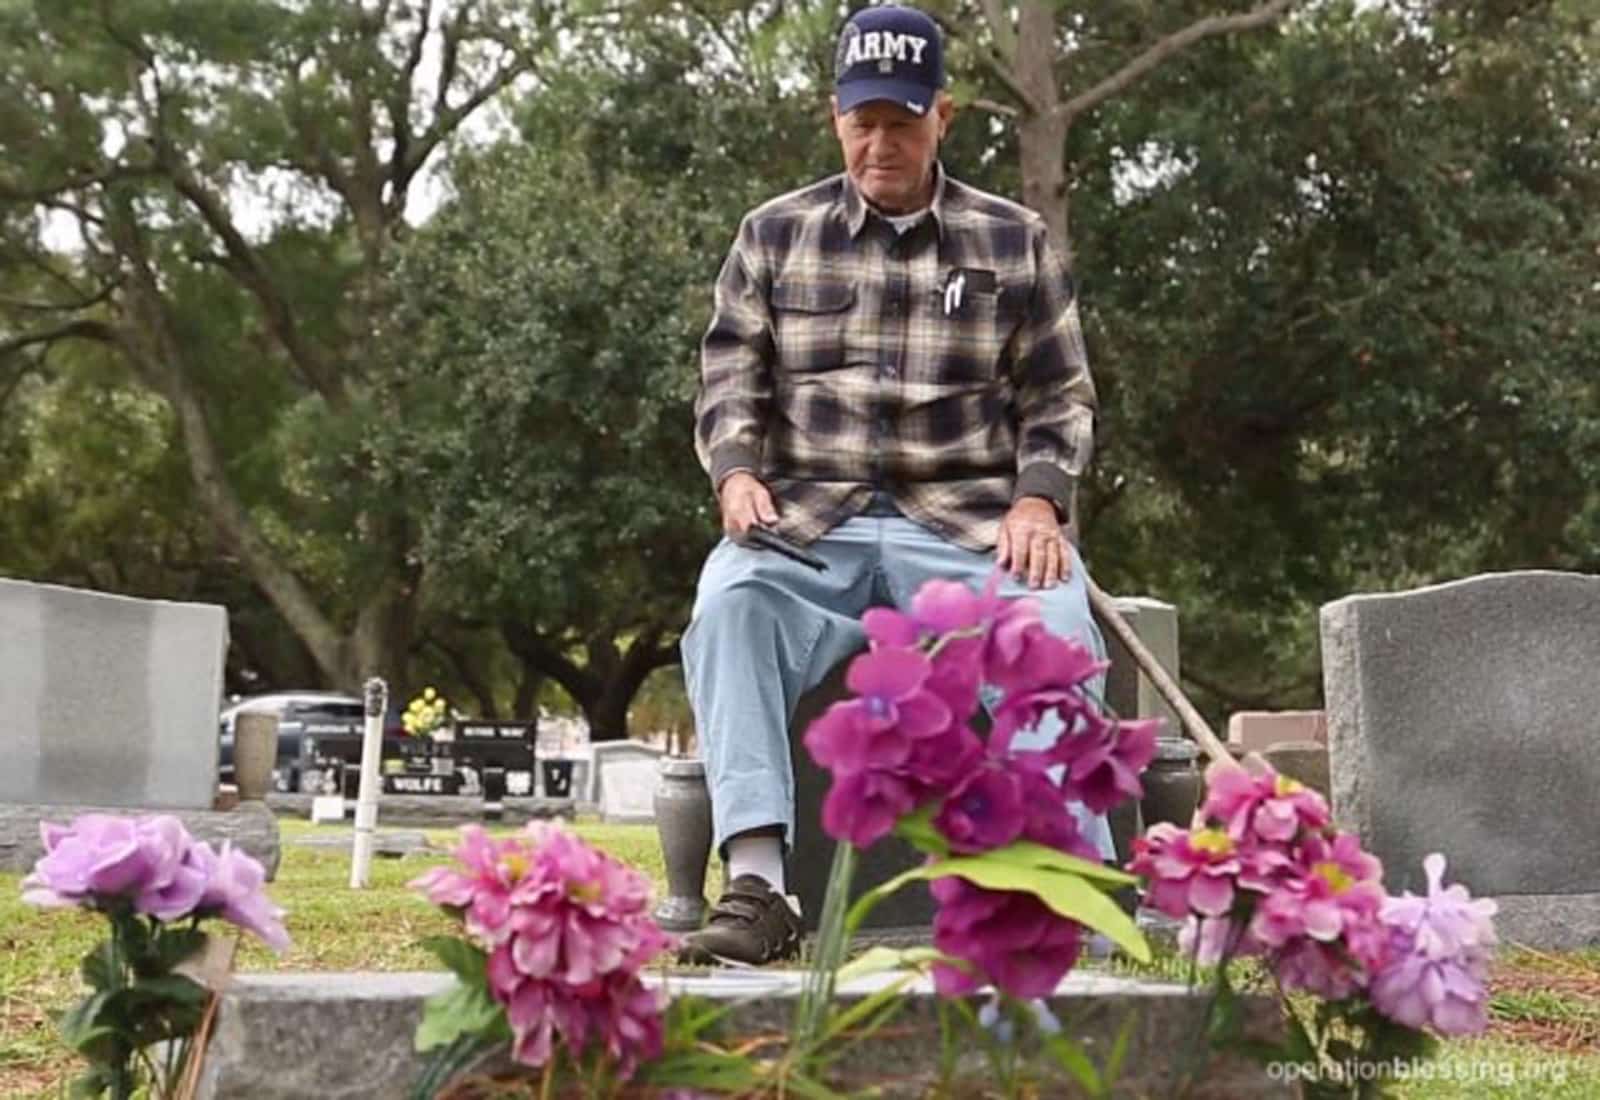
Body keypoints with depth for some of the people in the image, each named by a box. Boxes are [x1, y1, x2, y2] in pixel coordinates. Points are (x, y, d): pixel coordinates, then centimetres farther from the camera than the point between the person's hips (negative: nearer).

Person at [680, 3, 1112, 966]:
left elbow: (1060, 400, 11)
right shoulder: (775, 233, 15)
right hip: (809, 521, 1)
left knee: (1054, 621, -33)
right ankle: (756, 887, -39)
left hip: (970, 521, 0)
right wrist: (738, 476, -11)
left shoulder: (1016, 242, 13)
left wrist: (1037, 500, -9)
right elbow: (729, 384, 10)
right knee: (730, 601, -33)